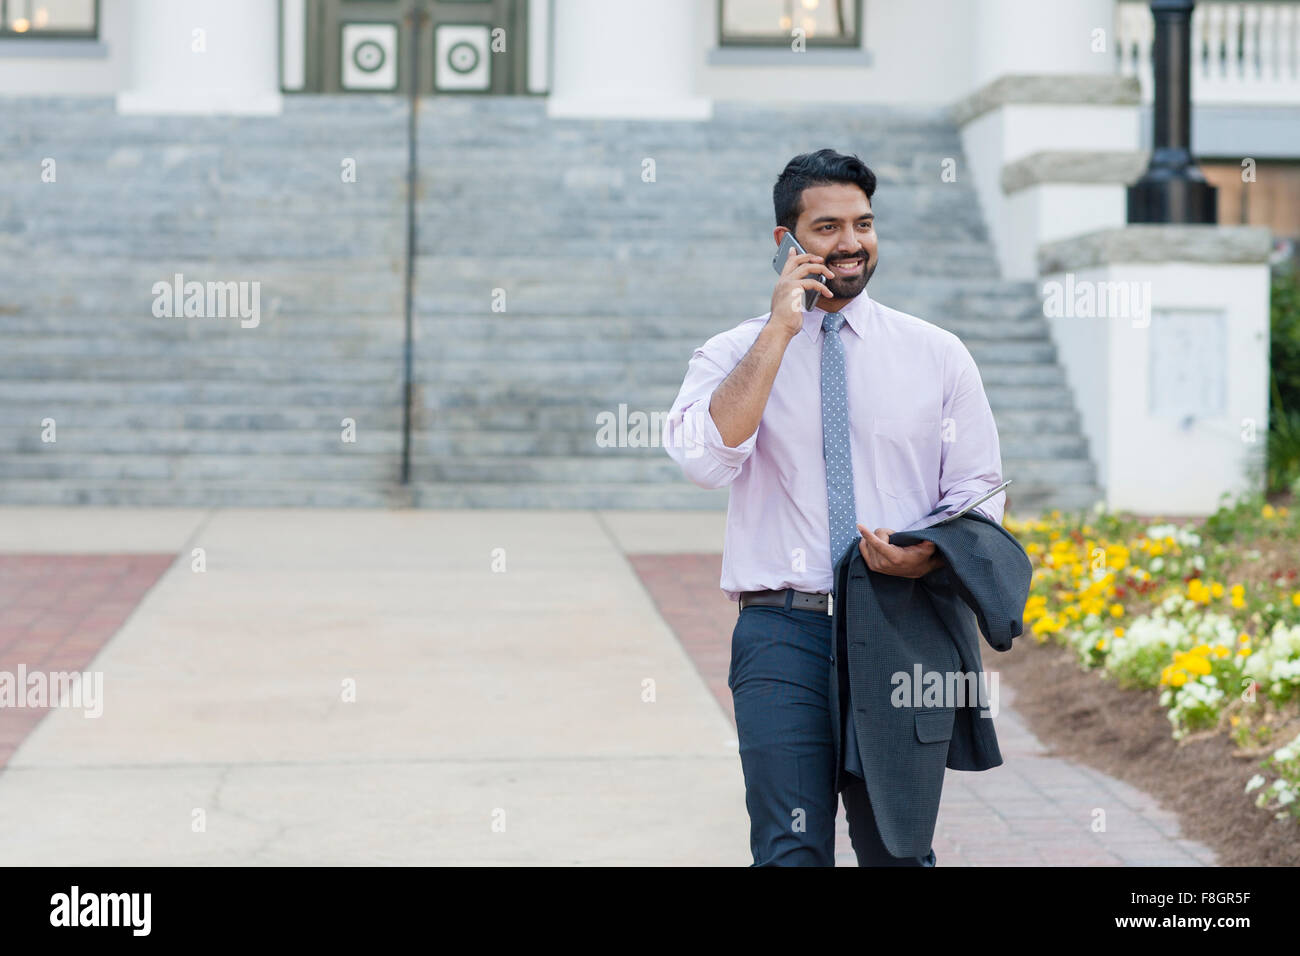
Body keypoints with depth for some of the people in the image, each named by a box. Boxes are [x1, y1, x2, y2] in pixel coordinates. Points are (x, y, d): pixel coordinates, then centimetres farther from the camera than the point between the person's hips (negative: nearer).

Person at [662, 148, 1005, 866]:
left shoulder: (937, 355, 9)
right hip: (783, 628, -1)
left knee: (899, 850, 7)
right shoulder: (734, 355, 4)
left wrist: (927, 554, -12)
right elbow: (704, 458, -16)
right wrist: (780, 332, -14)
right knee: (792, 851, -8)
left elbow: (980, 489, 10)